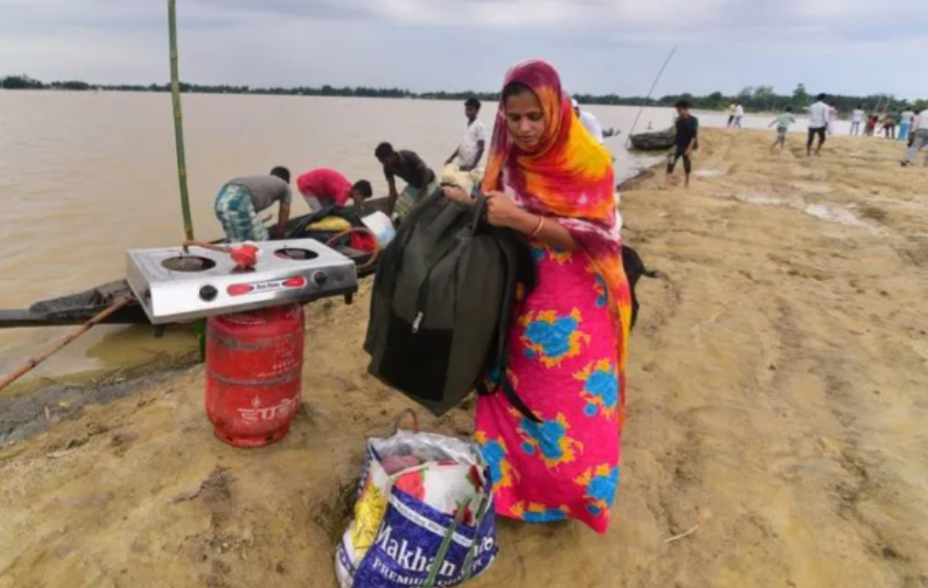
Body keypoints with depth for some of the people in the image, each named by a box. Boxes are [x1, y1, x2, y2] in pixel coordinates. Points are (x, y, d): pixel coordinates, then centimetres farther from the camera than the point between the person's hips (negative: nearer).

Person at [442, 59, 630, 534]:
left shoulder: (588, 160, -13)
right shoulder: (507, 160, 3)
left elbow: (592, 237, -18)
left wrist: (519, 219, -28)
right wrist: (470, 206, -10)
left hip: (577, 309, -4)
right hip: (519, 302, 5)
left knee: (576, 411, 2)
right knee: (515, 402, 12)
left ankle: (571, 491, 24)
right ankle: (510, 484, 31)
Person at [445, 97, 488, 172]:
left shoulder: (479, 126, -10)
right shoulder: (467, 125, 15)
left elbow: (481, 148, -14)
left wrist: (473, 165, -21)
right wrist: (451, 158, 19)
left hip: (471, 166, -8)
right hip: (462, 165, 8)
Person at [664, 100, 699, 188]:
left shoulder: (693, 120, -12)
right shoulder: (678, 120, 4)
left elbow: (694, 135, -15)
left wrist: (689, 148, -20)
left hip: (687, 147, -4)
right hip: (677, 145, 4)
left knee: (687, 165, 10)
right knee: (670, 162, -12)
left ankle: (687, 182, 29)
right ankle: (666, 183, -16)